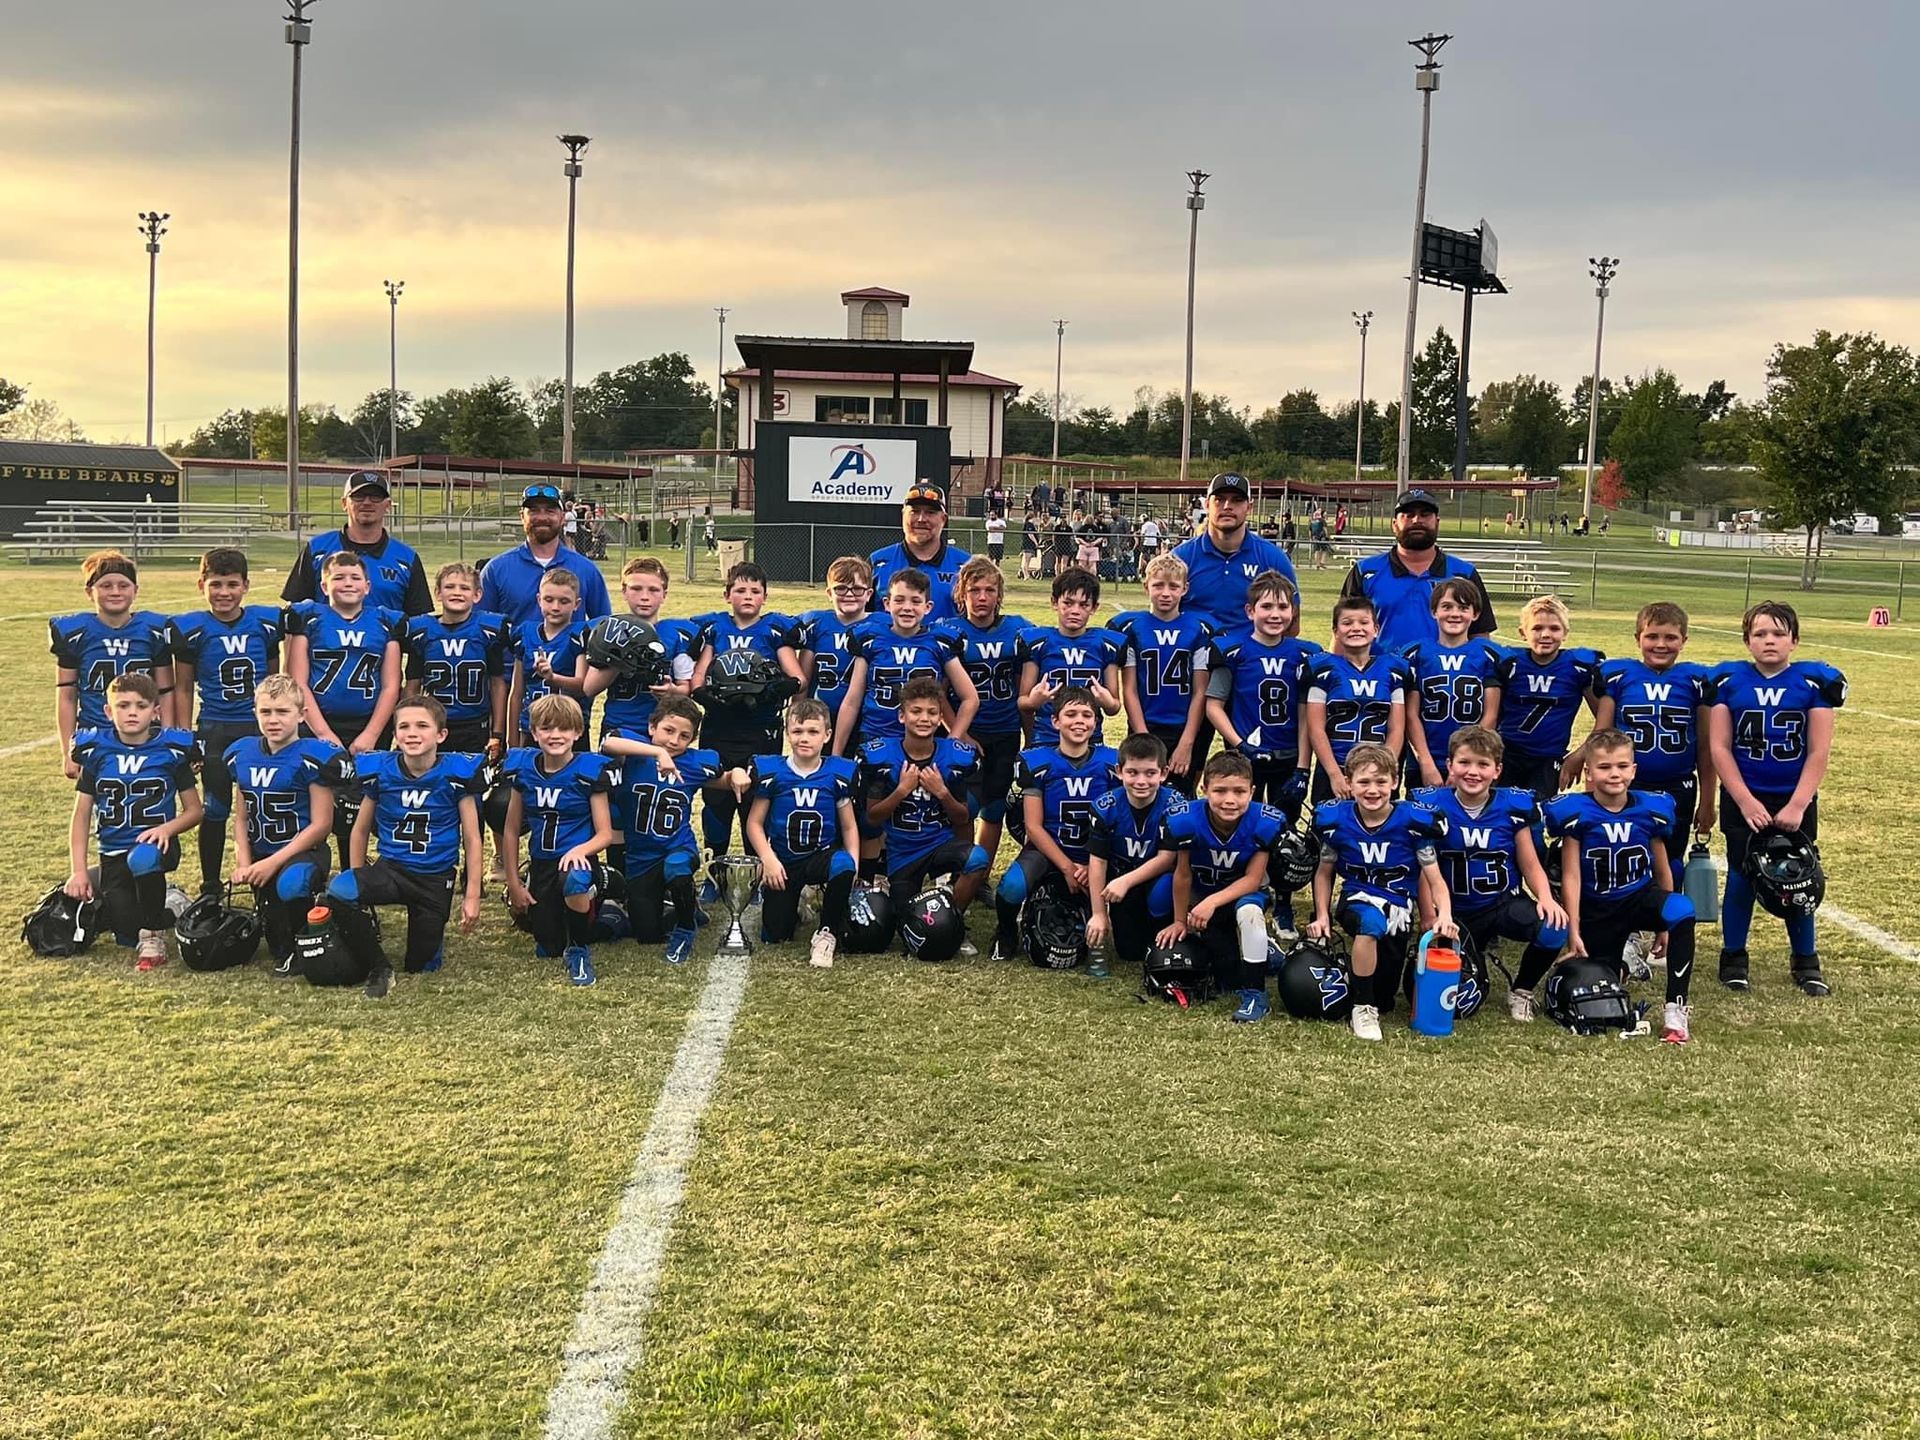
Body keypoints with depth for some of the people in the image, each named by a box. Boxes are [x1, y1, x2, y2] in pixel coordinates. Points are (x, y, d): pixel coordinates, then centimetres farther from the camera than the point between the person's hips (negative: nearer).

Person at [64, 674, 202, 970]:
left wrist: (167, 828, -21)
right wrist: (79, 870, -5)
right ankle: (167, 904, 21)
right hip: (113, 850, 2)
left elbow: (194, 809, 1)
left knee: (142, 859, -40)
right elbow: (81, 815, 4)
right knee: (127, 935, -17)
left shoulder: (171, 749, -3)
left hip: (156, 842, -2)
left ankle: (154, 935, -15)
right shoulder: (96, 750, 1)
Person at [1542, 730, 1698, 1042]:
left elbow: (1662, 871, 7)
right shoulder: (1576, 813, -12)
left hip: (1640, 899, 1)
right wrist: (1573, 932, -12)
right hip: (1595, 909, -1)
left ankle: (1675, 1009, -27)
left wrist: (1665, 924, 13)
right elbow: (1571, 876, -10)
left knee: (1682, 911, -33)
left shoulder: (1650, 810, -5)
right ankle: (1623, 957, 41)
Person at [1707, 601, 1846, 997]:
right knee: (1741, 877, 2)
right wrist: (1745, 802, -11)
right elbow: (1719, 747, -5)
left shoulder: (1814, 682, -5)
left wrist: (1797, 806, -12)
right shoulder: (1729, 681, -4)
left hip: (1795, 802, 0)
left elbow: (1819, 752, -6)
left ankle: (1806, 962, 21)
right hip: (1742, 801, 0)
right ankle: (1733, 958, 17)